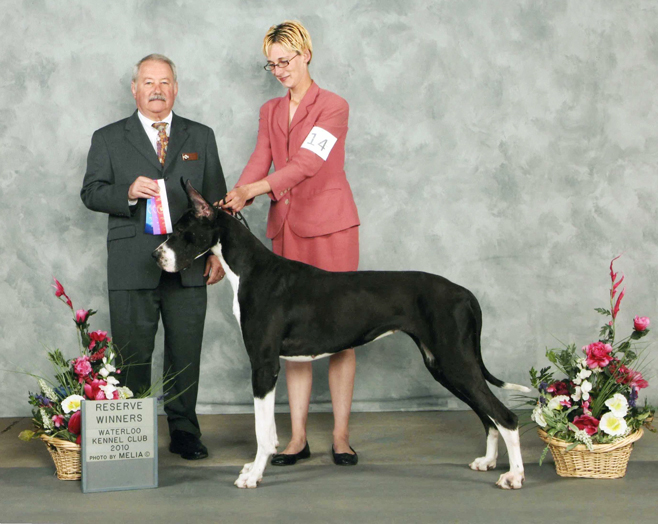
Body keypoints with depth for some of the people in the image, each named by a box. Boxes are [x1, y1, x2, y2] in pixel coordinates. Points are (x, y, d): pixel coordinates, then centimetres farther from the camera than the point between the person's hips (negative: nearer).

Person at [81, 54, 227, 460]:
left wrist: (217, 251, 4)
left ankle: (184, 432, 16)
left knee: (186, 354, 5)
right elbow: (91, 192, 3)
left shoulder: (201, 137, 14)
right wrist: (128, 193, -16)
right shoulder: (108, 139, 10)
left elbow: (216, 198, 12)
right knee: (132, 356, 1)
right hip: (132, 268, -1)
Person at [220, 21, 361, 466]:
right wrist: (234, 199, -17)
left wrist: (255, 188, -28)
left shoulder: (333, 107, -3)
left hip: (330, 225, -5)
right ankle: (299, 437, 5)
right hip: (287, 228, 5)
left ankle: (341, 434, 2)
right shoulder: (270, 112, 16)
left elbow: (307, 162, -16)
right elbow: (260, 162, 4)